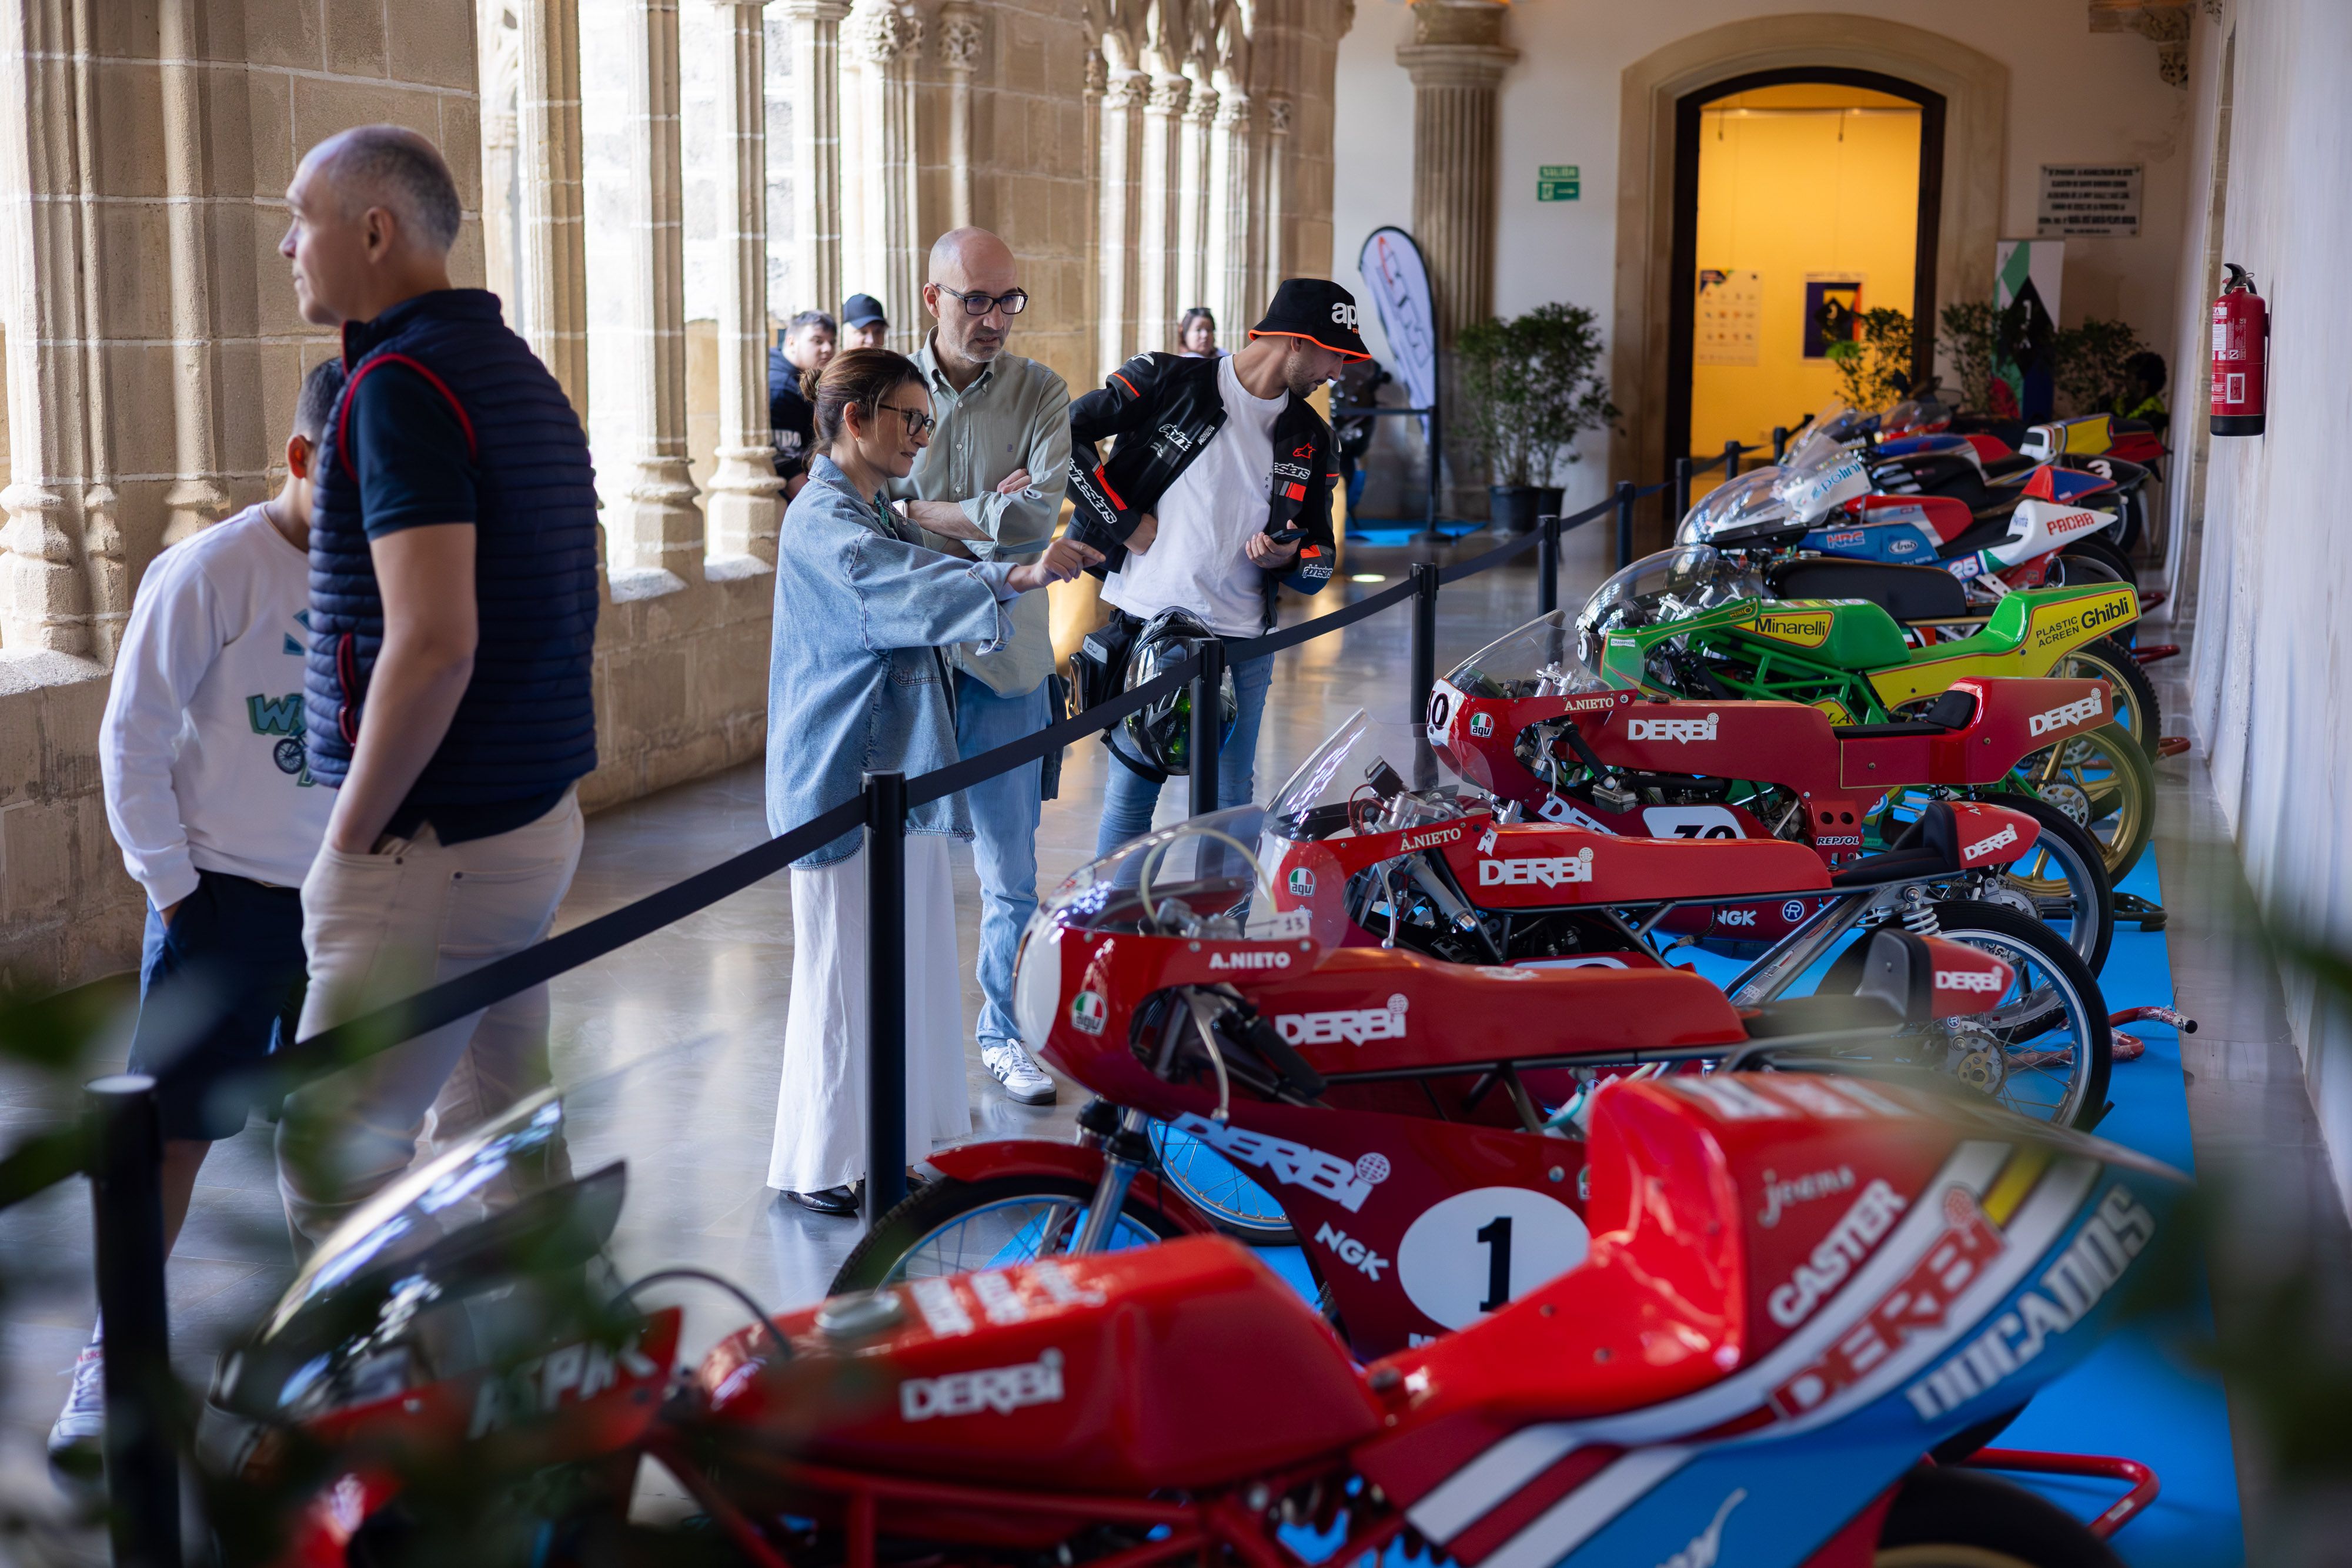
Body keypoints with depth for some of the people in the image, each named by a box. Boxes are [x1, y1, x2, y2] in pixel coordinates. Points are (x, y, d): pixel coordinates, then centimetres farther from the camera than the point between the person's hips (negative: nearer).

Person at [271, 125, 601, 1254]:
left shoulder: (400, 385, -16)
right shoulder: (520, 373, 14)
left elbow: (433, 643, -25)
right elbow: (578, 600, 20)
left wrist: (350, 835, -15)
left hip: (431, 845, -10)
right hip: (540, 814, 10)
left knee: (332, 1167, -4)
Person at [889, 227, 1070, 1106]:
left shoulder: (1040, 394, 0)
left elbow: (1036, 517, -15)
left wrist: (914, 512, -15)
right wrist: (981, 514, -11)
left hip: (1004, 658, 0)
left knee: (1010, 870, 7)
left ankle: (1002, 1031, 22)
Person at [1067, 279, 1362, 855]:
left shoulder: (1308, 438, 11)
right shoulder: (1169, 381, -5)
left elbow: (1321, 556, 16)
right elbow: (1065, 434, -5)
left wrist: (1290, 556, -8)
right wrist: (1125, 521, -8)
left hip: (1242, 649, 4)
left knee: (1229, 806, 8)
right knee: (1130, 794, 4)